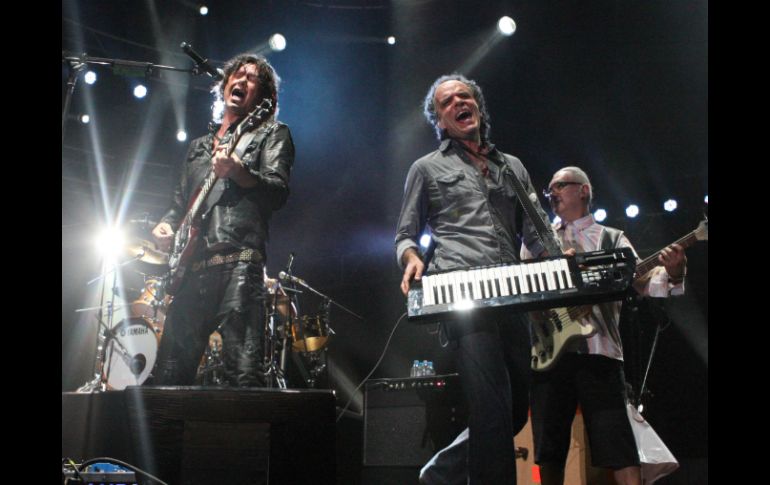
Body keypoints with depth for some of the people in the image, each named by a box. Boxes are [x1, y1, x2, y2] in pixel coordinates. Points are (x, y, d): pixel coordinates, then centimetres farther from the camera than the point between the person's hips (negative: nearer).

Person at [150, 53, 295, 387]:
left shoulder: (271, 134, 13)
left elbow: (278, 192, -3)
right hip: (190, 266, 6)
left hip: (238, 261, -6)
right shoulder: (199, 145, 30)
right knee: (170, 375, 4)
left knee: (244, 373, -15)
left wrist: (237, 170, -19)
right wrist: (167, 224, 9)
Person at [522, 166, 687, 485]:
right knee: (549, 451, 1)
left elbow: (643, 282, 3)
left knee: (619, 449, -8)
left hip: (599, 349, -1)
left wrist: (672, 275, -19)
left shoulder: (612, 238, 15)